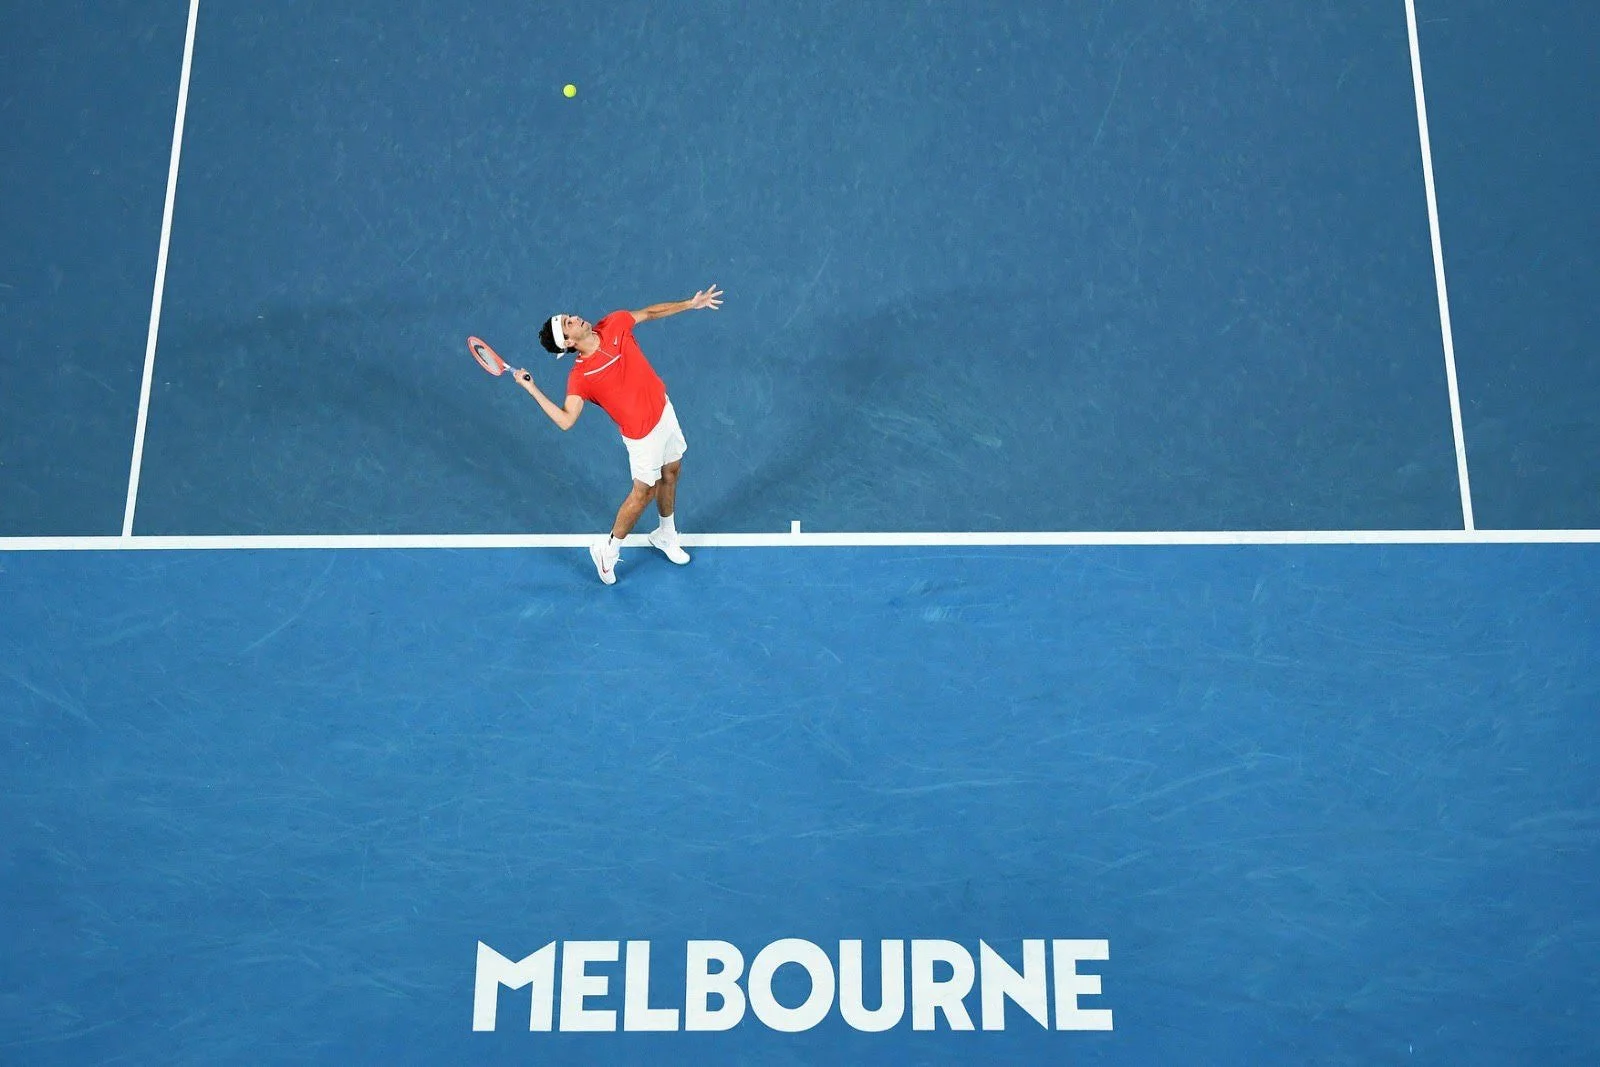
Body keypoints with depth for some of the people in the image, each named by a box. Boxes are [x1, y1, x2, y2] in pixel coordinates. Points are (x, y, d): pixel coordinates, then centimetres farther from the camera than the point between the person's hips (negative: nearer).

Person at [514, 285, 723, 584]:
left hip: (665, 410, 6)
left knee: (670, 473, 22)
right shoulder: (580, 377, -26)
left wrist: (691, 304, -1)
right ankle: (608, 550, 29)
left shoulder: (614, 325, -11)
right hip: (643, 434, -6)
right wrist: (533, 390, -38)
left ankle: (666, 536, 47)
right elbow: (566, 420, -33)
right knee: (643, 493, 6)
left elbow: (650, 312, 4)